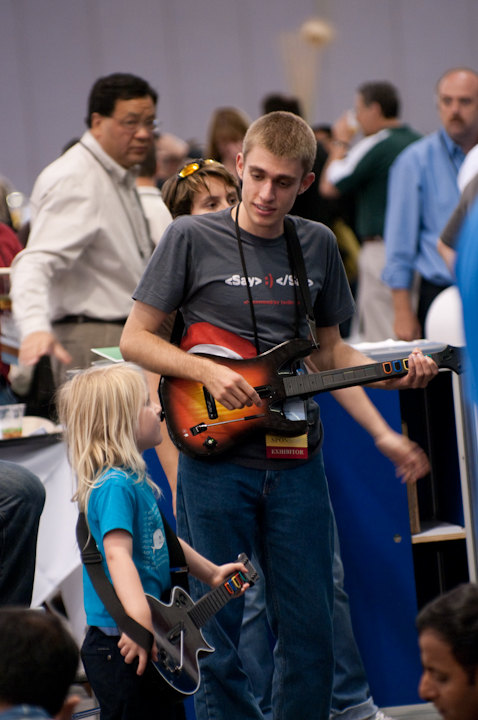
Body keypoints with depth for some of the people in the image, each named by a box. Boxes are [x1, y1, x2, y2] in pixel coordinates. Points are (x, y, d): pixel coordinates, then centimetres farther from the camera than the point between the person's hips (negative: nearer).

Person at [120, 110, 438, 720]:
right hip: (215, 460, -4)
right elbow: (135, 338, -1)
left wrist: (395, 373, 0)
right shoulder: (191, 238, -4)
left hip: (296, 463, 4)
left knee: (309, 629, 7)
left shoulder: (317, 245, 9)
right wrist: (207, 373, -15)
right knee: (217, 631, 2)